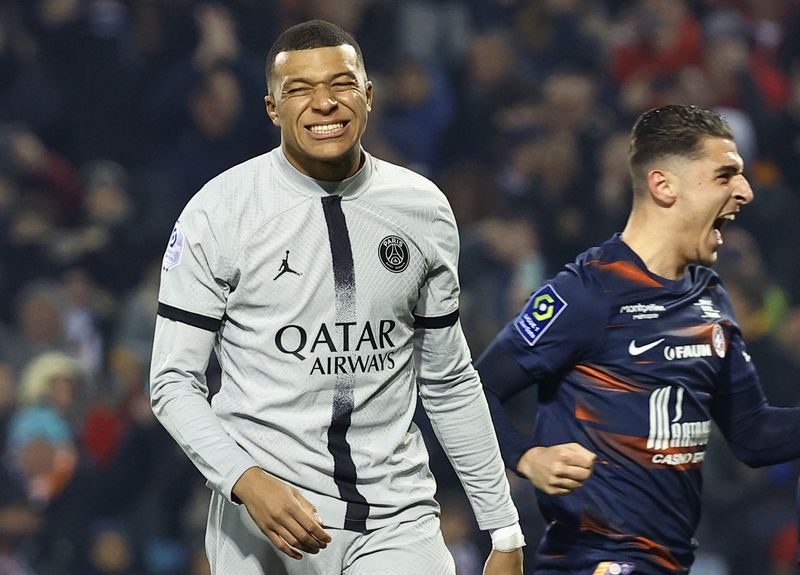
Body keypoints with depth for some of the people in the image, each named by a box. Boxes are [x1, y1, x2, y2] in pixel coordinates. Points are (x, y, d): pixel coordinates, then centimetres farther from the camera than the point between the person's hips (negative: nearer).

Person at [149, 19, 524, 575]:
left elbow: (449, 382, 15)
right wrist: (246, 481, -20)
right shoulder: (218, 213, -4)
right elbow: (175, 382, -3)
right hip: (268, 508, -2)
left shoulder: (423, 209, 7)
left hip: (397, 519, 2)